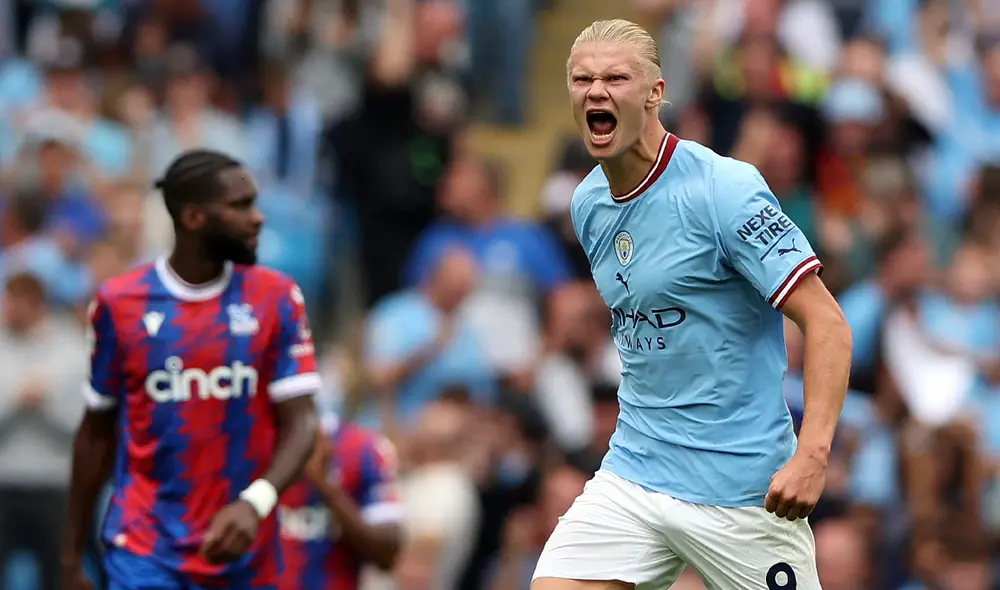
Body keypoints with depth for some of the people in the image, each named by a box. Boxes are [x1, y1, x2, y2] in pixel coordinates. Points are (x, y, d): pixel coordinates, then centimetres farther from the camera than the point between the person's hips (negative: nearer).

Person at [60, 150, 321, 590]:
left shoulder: (276, 298, 1)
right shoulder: (119, 303, -1)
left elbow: (300, 424, -5)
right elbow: (97, 433, 9)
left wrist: (255, 503, -25)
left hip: (244, 554, 2)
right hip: (144, 553, -2)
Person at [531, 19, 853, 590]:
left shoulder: (725, 189, -14)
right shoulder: (589, 204, 9)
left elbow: (827, 323, -18)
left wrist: (812, 453, -28)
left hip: (742, 490, -6)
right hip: (631, 475, 6)